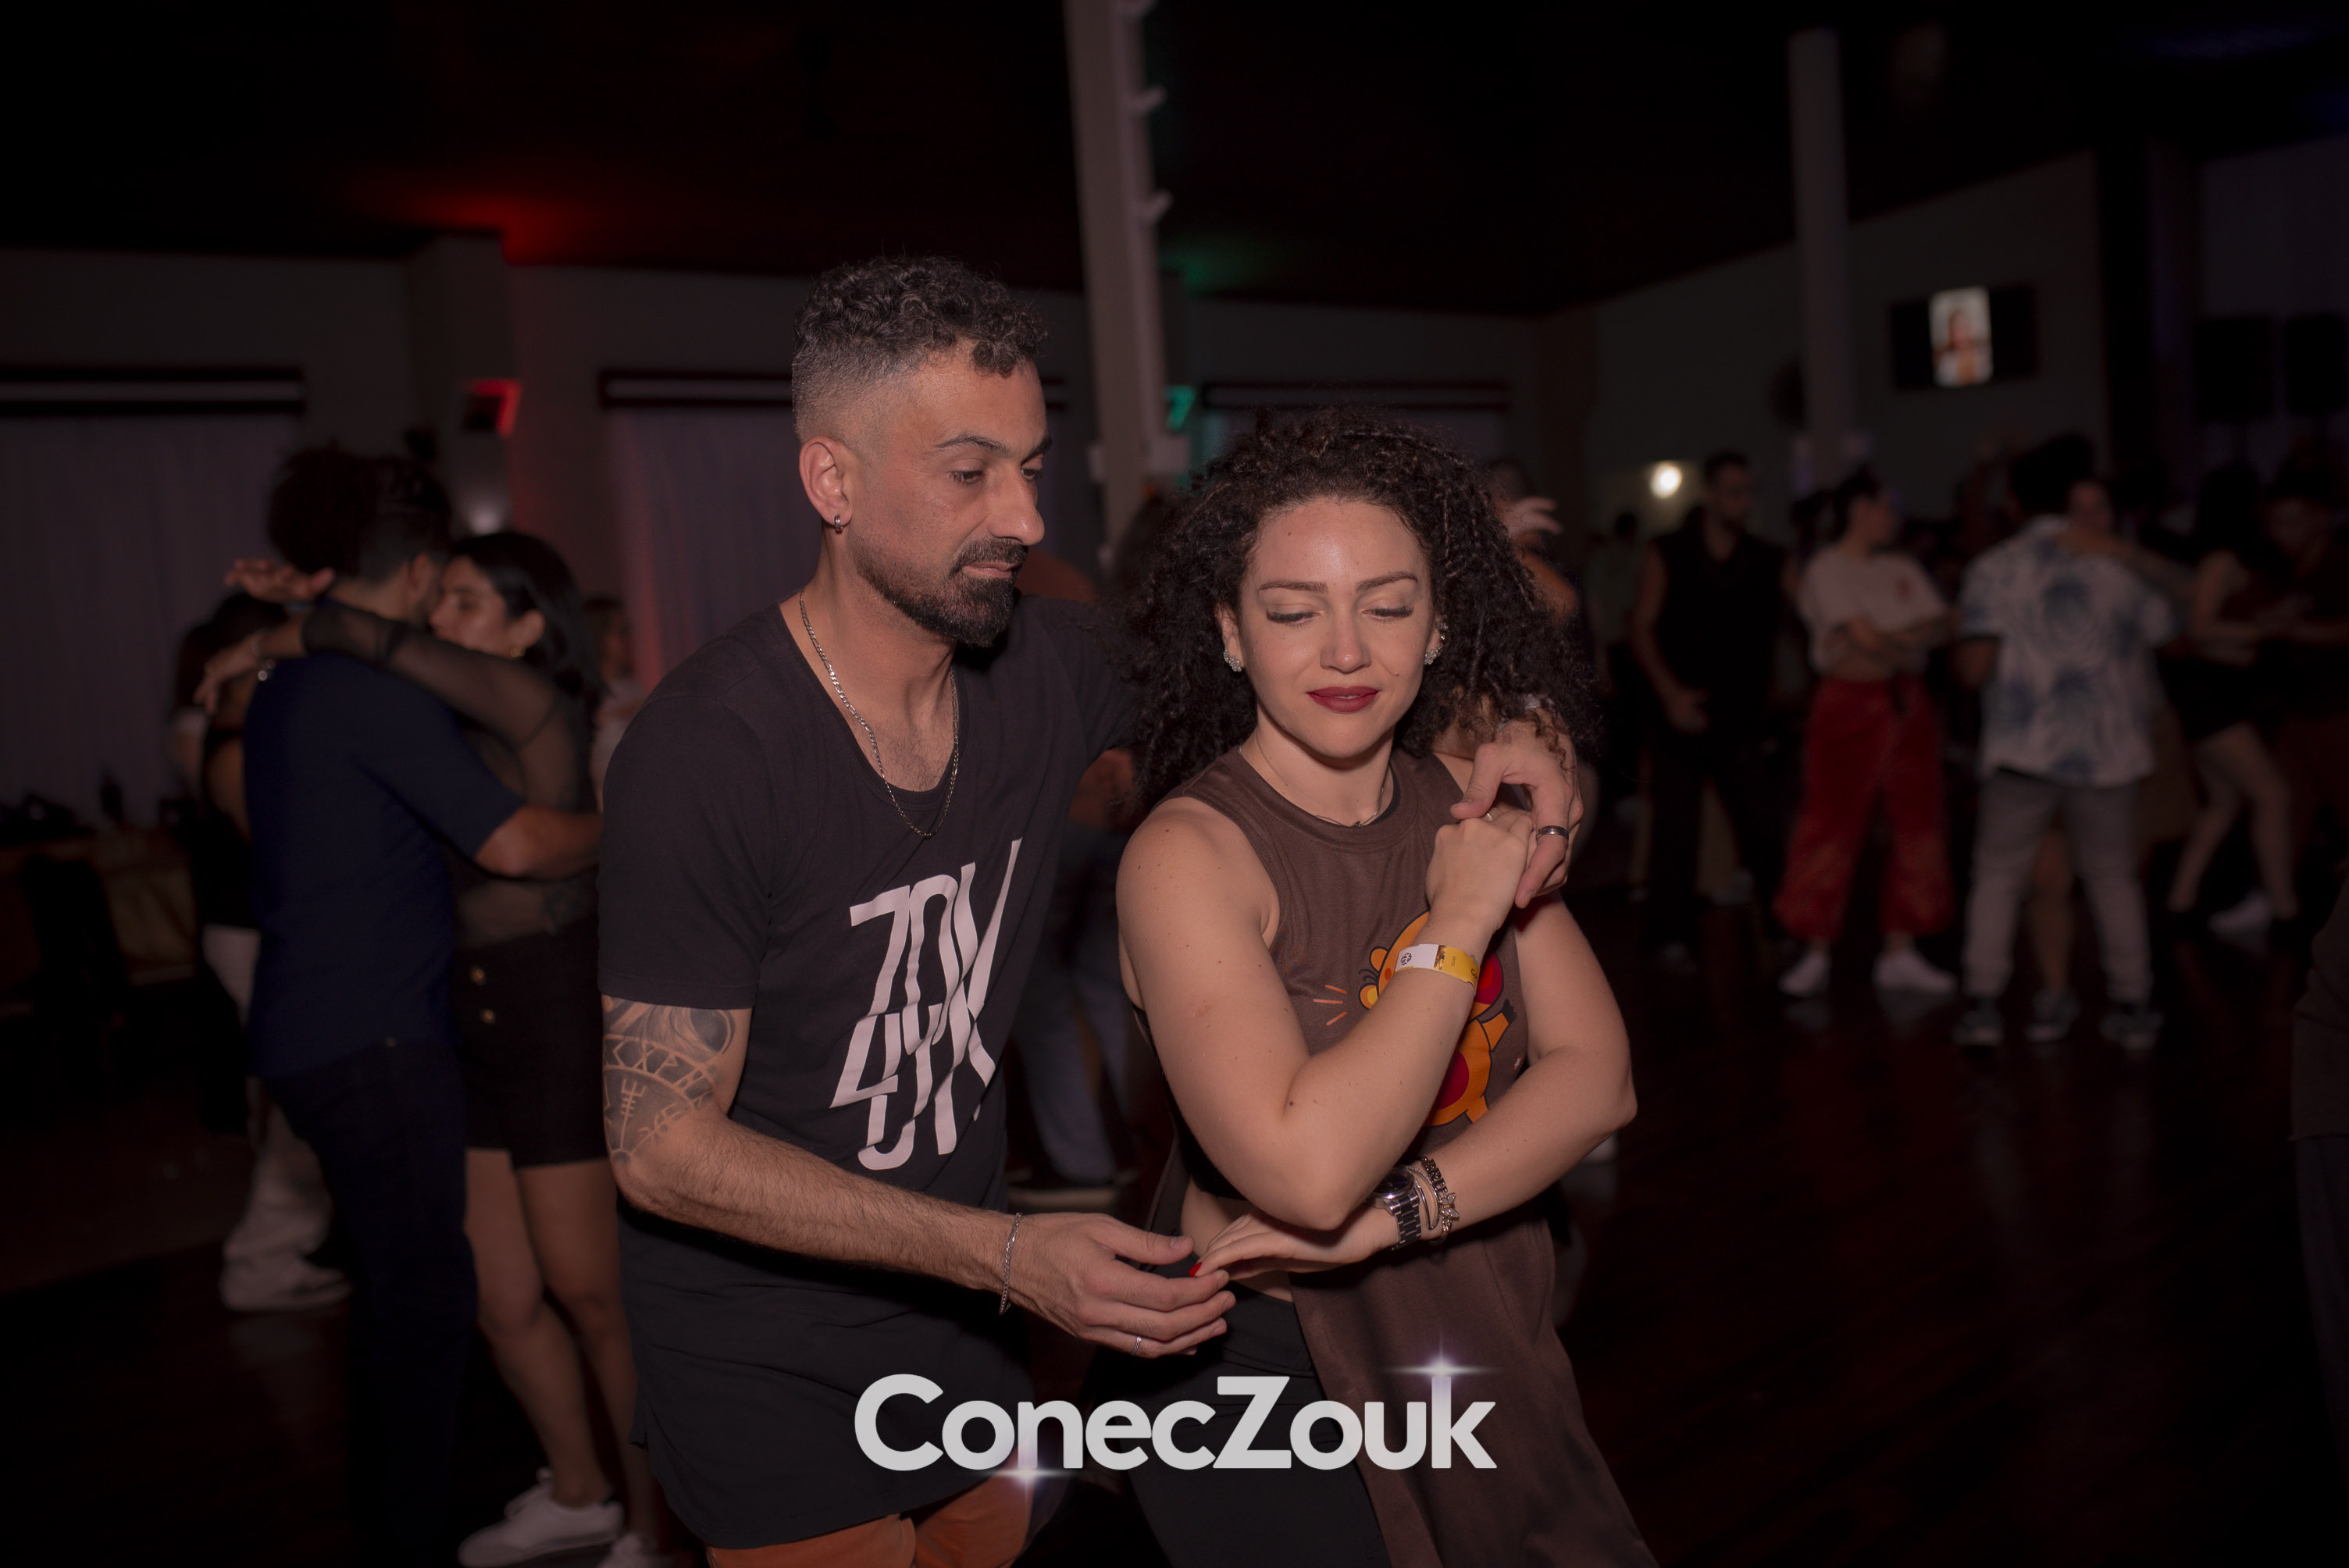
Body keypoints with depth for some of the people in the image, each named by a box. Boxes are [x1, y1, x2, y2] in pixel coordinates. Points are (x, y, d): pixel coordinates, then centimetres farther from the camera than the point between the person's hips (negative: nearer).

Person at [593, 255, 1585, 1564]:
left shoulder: (1045, 665, -10)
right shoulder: (705, 754, -25)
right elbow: (662, 1146, -22)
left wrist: (1498, 733, -13)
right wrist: (1006, 1252, -29)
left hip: (961, 1311, 5)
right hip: (768, 1360, -5)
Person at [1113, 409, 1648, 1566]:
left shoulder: (1466, 806, -2)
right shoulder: (1188, 853, -22)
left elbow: (1595, 1075, -7)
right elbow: (1306, 1168, -32)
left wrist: (1389, 1212, -22)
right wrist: (1457, 926, -23)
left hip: (1483, 1342, 6)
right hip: (1271, 1374, -6)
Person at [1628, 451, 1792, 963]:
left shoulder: (1768, 562, 7)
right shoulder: (1667, 555, 3)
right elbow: (1642, 628, -1)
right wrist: (1670, 692, -12)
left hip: (1740, 718, 2)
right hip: (1679, 714, -1)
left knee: (1762, 825, -3)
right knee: (1675, 826, 1)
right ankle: (1670, 934, 11)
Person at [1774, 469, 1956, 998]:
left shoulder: (1903, 568, 16)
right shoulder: (1827, 569, -4)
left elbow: (1940, 626, 4)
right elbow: (1866, 638, -14)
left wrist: (1890, 639, -14)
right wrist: (1913, 640, 0)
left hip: (1908, 700, 7)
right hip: (1850, 702, -7)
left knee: (1917, 824, 5)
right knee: (1833, 825, -7)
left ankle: (1899, 954, 13)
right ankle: (1816, 955, 2)